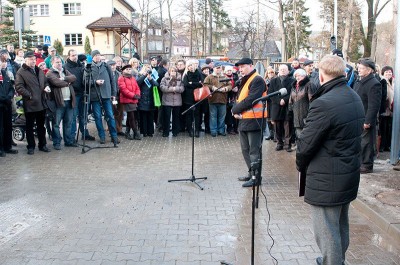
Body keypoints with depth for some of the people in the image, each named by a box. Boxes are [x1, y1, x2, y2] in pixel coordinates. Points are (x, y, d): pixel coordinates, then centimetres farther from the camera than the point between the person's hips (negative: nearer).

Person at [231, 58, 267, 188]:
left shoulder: (257, 80, -12)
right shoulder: (244, 80, 19)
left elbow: (250, 100, -21)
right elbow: (239, 99, 18)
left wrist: (235, 110, -10)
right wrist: (236, 111, -2)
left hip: (254, 120, -10)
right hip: (243, 119, 10)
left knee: (254, 150, -5)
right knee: (245, 149, 16)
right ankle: (251, 173, 27)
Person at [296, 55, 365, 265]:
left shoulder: (323, 104, -24)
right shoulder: (355, 98, 5)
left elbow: (306, 144, -19)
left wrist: (301, 165, 1)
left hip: (326, 180, -9)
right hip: (350, 175, 10)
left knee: (327, 232, 4)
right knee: (341, 226, 25)